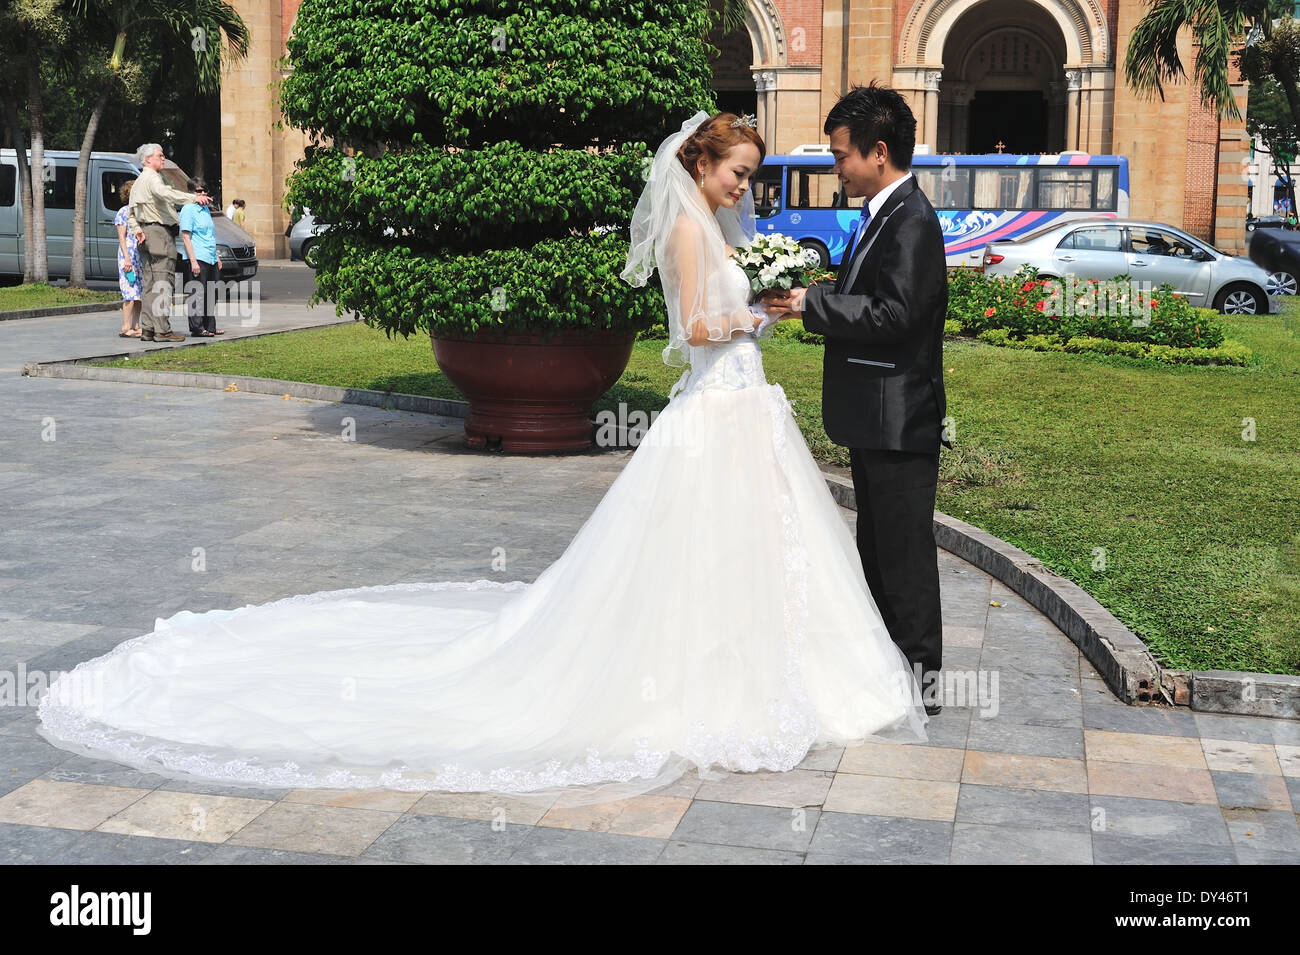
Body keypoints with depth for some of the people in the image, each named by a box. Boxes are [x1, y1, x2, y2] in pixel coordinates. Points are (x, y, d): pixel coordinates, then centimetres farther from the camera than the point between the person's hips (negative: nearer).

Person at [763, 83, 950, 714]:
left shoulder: (912, 221, -17)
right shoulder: (883, 213, 14)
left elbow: (893, 313, -26)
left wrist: (812, 304, -19)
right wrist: (813, 297, 3)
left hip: (899, 419, -10)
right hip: (875, 419, 10)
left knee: (904, 550, -1)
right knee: (877, 547, 19)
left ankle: (922, 679, 10)